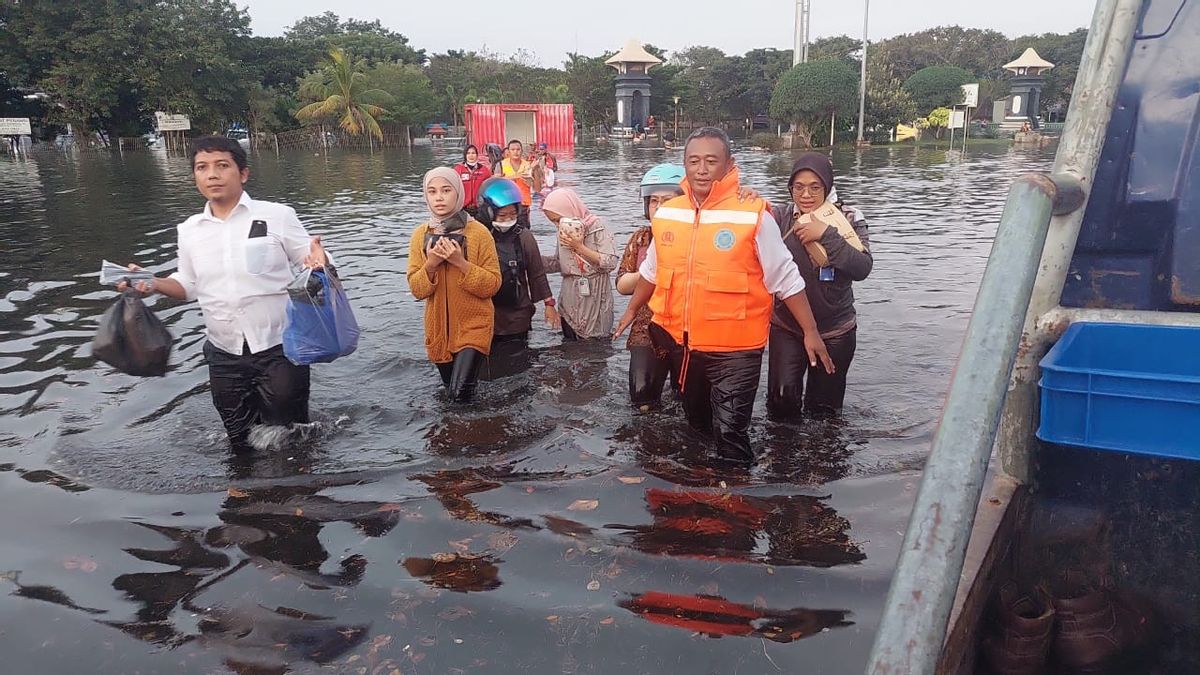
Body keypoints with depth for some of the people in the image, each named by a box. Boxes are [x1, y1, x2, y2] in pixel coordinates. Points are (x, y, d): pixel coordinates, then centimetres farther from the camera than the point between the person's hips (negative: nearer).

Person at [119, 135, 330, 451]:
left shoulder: (276, 215, -8)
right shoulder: (189, 230, 4)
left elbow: (311, 260, -5)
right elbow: (189, 286, 14)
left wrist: (319, 261, -28)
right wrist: (154, 283, -6)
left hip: (279, 350, -4)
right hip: (225, 357, 4)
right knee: (242, 444, 18)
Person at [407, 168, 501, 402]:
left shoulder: (479, 233, -11)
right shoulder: (420, 235, -1)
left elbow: (492, 285, -12)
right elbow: (417, 290, -2)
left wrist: (461, 262, -23)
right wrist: (430, 264, -19)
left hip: (474, 323, -4)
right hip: (439, 327, 4)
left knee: (460, 394, -17)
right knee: (450, 391, 18)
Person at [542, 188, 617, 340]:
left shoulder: (596, 227, -12)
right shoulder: (564, 231, 6)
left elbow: (611, 263, -19)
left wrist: (579, 247, -19)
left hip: (594, 303, -6)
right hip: (569, 306, 6)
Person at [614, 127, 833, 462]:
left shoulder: (753, 215, -14)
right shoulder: (666, 213, 1)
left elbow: (785, 279, -8)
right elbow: (651, 270, 18)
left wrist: (810, 331, -8)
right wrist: (632, 311, 27)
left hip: (735, 347, -5)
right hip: (680, 341, 5)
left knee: (730, 433, -8)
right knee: (697, 422, 23)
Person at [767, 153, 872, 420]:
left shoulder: (848, 219, -5)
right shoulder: (780, 216, -4)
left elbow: (862, 268, -19)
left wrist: (826, 235, -27)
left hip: (835, 332, 1)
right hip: (786, 327, 0)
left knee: (824, 408, 13)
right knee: (782, 399, -14)